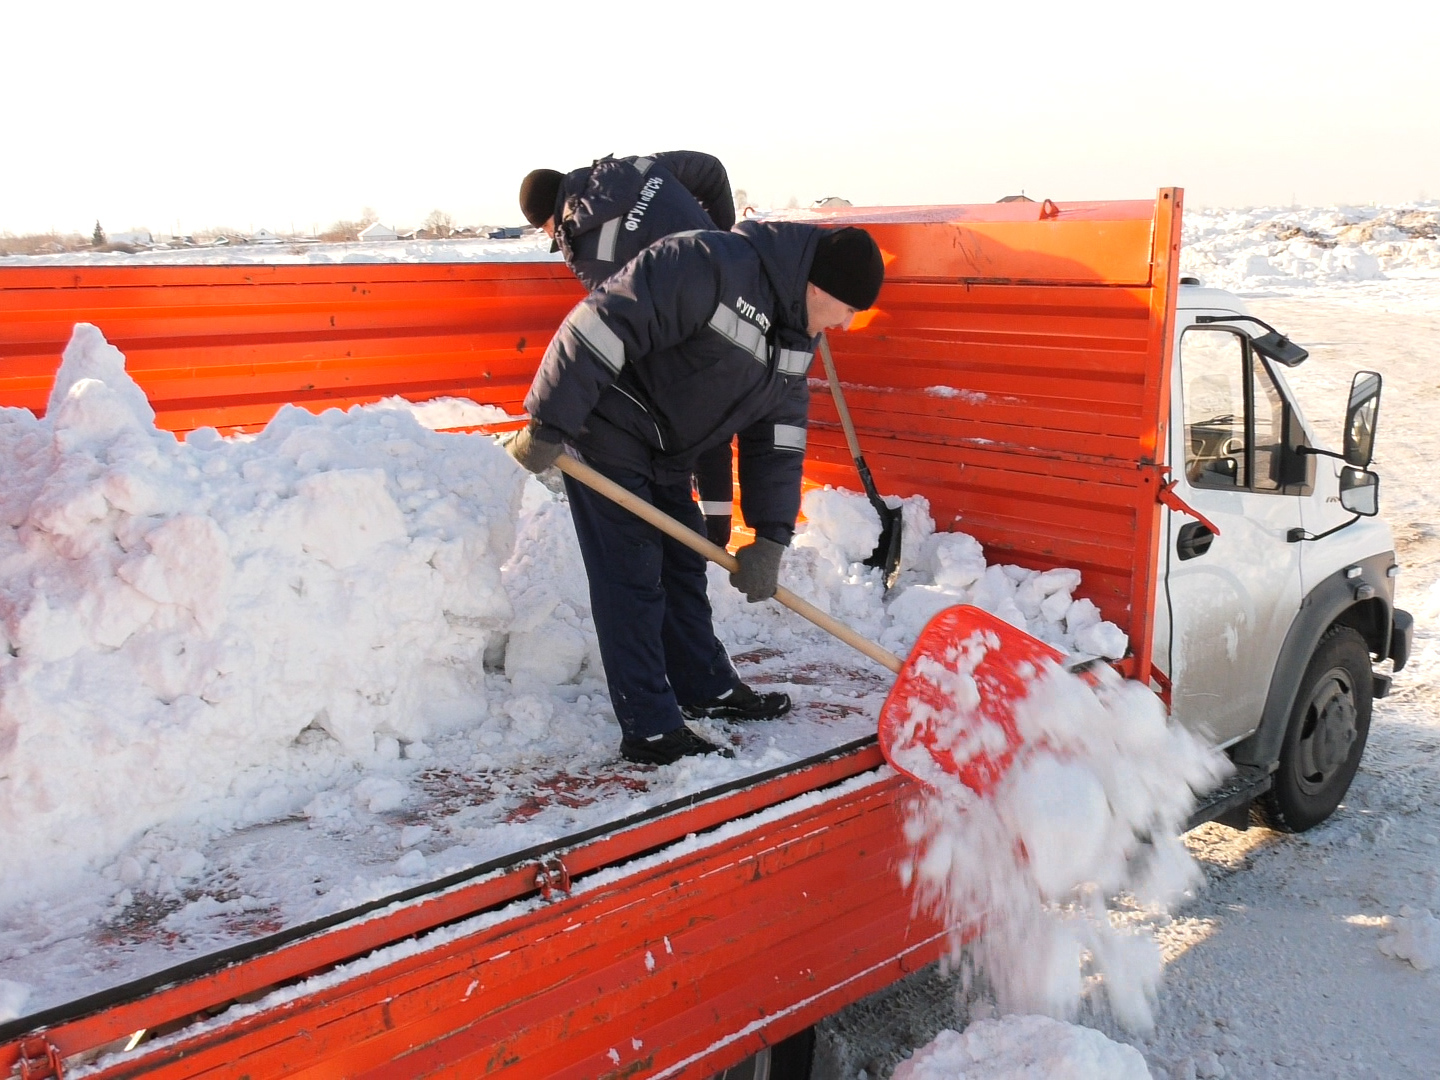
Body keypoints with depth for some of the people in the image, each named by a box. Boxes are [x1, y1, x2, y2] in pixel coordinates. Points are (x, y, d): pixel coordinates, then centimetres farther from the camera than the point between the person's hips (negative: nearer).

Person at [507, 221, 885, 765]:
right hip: (606, 435, -9)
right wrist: (549, 427, -28)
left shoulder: (798, 335, 2)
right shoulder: (710, 268, -28)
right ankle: (650, 730, 0)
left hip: (665, 455, 9)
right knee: (631, 575, -7)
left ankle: (708, 687, 35)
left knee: (684, 563, 18)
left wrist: (770, 538, 0)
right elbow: (604, 327, -31)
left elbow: (778, 435, 5)